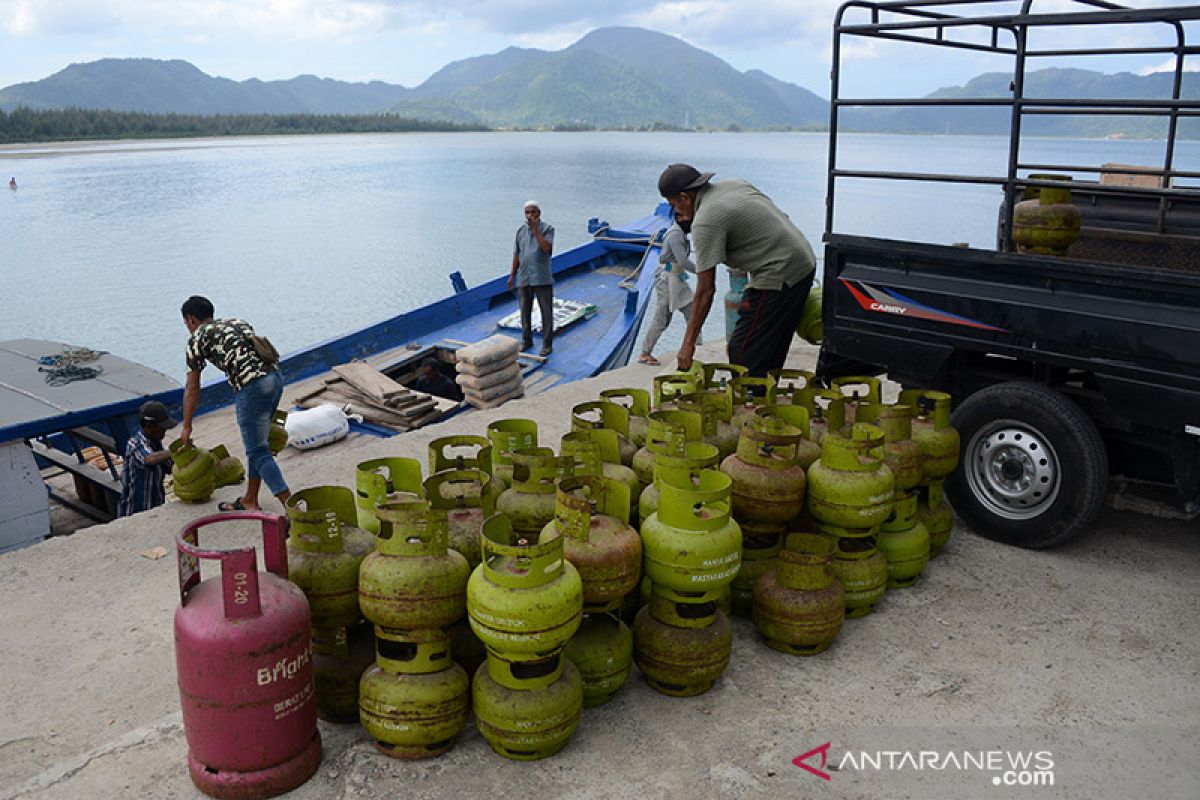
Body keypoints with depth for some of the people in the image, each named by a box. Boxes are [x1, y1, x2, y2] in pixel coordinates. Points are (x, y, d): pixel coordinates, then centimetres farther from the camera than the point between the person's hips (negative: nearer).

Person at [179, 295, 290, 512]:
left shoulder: (198, 338, 11)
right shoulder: (238, 321, 28)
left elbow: (192, 388, 15)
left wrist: (186, 427, 26)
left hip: (251, 387, -7)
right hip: (276, 376, 7)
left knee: (258, 452, -1)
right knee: (255, 444, 21)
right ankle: (250, 501, 29)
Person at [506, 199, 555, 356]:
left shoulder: (548, 229, -4)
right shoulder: (520, 231, 8)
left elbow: (547, 248, -21)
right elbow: (517, 255, 13)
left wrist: (535, 229, -20)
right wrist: (512, 276, 12)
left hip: (542, 279, -4)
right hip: (524, 279, 4)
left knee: (546, 312, 1)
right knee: (525, 311, 11)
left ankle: (547, 344, 9)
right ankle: (526, 341, 24)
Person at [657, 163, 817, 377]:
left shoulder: (705, 223, -16)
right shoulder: (734, 184, 10)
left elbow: (705, 291, -17)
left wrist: (688, 343, -12)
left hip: (778, 275, -10)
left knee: (742, 354, -7)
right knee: (770, 353, 16)